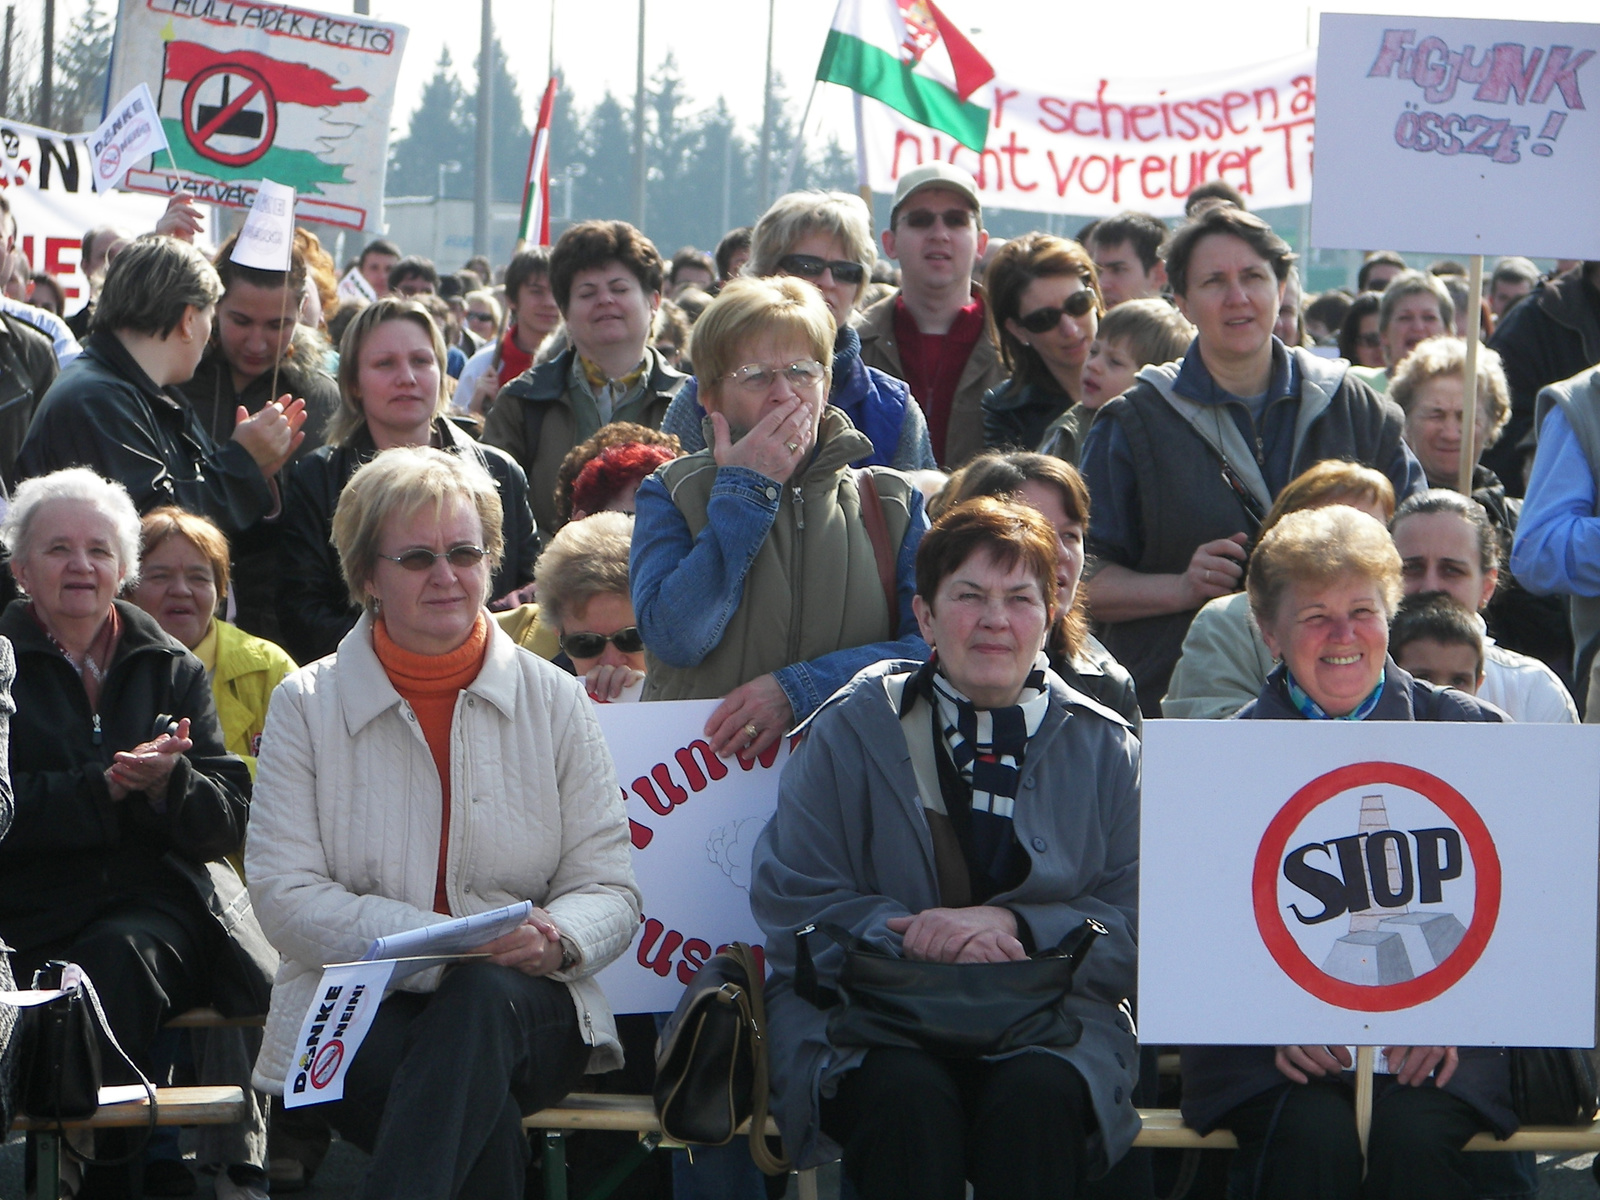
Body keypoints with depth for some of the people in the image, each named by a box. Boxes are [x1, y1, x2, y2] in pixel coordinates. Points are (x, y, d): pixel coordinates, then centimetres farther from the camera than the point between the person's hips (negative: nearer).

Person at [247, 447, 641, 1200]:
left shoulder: (554, 701, 12)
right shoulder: (306, 706, 7)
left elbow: (611, 893, 8)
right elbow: (284, 897, -3)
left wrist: (555, 939, -17)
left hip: (523, 1007, 2)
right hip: (358, 1017, -2)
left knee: (484, 996, -37)